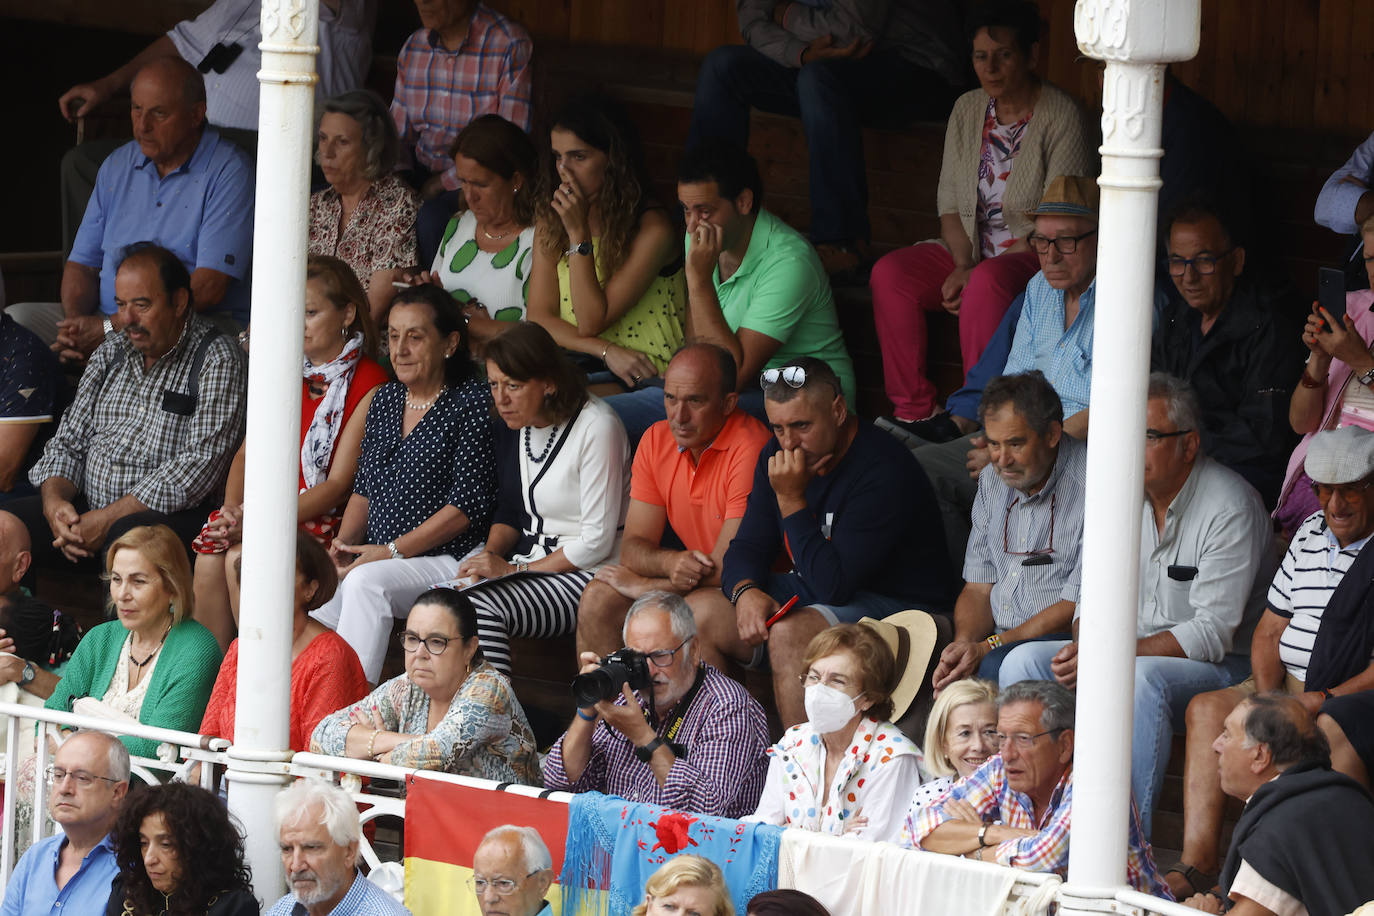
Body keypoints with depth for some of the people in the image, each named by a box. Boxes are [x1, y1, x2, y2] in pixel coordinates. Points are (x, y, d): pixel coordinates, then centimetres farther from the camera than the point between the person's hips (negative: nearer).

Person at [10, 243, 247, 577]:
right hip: (86, 506, 6)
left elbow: (202, 462, -14)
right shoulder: (111, 353, 17)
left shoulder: (218, 361, -4)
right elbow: (69, 441, 17)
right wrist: (54, 499, -7)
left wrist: (107, 519, -18)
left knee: (128, 535, -39)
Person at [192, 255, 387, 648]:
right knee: (209, 556, -24)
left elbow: (338, 483, -12)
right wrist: (234, 509, -7)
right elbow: (247, 452, 15)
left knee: (241, 559, -30)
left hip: (321, 514, -6)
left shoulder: (368, 385, -7)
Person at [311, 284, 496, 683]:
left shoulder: (472, 402, -7)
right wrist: (344, 542, -1)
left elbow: (469, 504, -13)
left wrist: (393, 551, -15)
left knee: (367, 582, -33)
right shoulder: (385, 399, 16)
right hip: (376, 557, 6)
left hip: (448, 561, -6)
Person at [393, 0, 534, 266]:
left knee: (431, 217, -33)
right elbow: (399, 133, 14)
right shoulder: (414, 47, 6)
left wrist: (444, 182, -17)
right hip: (423, 172, 6)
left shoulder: (511, 45, -14)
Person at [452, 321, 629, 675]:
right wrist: (491, 555, -1)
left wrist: (514, 570, -14)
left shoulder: (596, 427, -15)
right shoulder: (512, 429, 8)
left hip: (588, 576, -7)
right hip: (530, 563, 7)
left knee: (480, 606, -31)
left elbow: (597, 542, -15)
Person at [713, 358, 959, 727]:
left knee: (789, 633, -34)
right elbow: (748, 547, 6)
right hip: (811, 594, 8)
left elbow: (833, 585, -27)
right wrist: (746, 591, -18)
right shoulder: (777, 456, 2)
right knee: (704, 613, -9)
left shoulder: (883, 471, -24)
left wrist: (792, 500, -25)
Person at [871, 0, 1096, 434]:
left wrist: (978, 273, -20)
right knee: (889, 274, -19)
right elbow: (951, 202, 9)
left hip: (1033, 254, -6)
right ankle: (911, 411, -18)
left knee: (988, 283, -39)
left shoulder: (1062, 117, -12)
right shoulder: (968, 109, 8)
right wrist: (963, 265, -11)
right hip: (971, 249, 6)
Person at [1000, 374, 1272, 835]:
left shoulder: (1229, 507, -18)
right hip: (1135, 651, 7)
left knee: (1141, 678, -38)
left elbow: (1212, 634, -22)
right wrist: (1086, 645, -14)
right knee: (1025, 661, -11)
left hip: (1224, 665, -7)